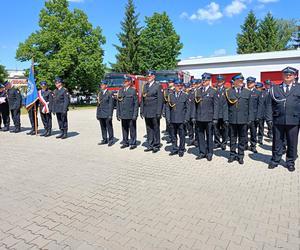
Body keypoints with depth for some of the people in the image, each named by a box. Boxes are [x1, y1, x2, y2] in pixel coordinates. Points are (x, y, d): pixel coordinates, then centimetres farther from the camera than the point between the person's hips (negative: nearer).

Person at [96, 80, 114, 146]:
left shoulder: (109, 93, -4)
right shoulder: (99, 93, 14)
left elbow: (111, 104, -8)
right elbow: (98, 104, 17)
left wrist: (110, 114, -13)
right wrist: (97, 113, 13)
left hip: (107, 114, -6)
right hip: (100, 114, 6)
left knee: (109, 127, 2)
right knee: (103, 128, 12)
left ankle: (110, 140, 11)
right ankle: (104, 140, 22)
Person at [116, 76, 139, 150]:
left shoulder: (133, 91, -2)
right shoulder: (120, 91, 12)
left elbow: (136, 103, -5)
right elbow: (118, 103, 14)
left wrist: (135, 115, -11)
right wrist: (118, 114, 9)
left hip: (131, 115, -4)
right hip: (123, 115, 5)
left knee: (132, 129, 2)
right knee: (124, 129, 11)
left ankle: (133, 143, 13)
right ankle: (125, 143, 22)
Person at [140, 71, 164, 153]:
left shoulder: (158, 85, -3)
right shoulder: (145, 86, 14)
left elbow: (160, 99, -8)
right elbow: (142, 99, 14)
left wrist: (159, 112, -14)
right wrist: (142, 111, 9)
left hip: (154, 112, -5)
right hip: (146, 112, 5)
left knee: (156, 129, 4)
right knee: (149, 129, 10)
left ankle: (156, 145, 14)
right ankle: (150, 145, 19)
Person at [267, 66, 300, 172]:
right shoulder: (274, 88, 10)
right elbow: (270, 104, 7)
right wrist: (269, 118, -2)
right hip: (278, 120, 0)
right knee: (277, 142, 9)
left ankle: (290, 162, 23)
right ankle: (275, 160, 22)